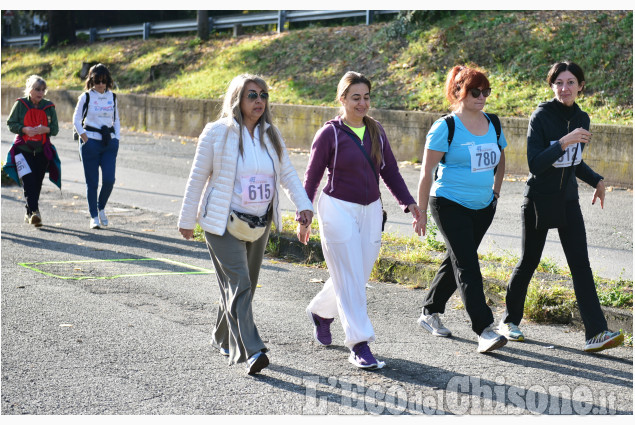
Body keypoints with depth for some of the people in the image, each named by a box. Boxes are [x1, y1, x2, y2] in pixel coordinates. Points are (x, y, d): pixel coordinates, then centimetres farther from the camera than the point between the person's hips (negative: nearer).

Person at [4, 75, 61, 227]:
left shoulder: (49, 106, 5)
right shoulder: (20, 104, -1)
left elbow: (55, 129, 5)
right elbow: (11, 124, -1)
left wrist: (46, 129, -18)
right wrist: (24, 129, -19)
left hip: (42, 150, 3)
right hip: (23, 149, -3)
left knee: (37, 183, 7)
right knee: (28, 181, -17)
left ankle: (29, 214, 23)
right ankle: (34, 212, -22)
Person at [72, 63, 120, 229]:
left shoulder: (112, 97, 10)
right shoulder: (86, 97, 0)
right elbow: (76, 119, 5)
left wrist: (116, 138, 9)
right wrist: (84, 138, -7)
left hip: (109, 143, 3)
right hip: (91, 143, -3)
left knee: (109, 180, -8)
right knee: (92, 182, -1)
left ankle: (101, 208, 17)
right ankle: (94, 217, 8)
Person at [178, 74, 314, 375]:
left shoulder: (271, 135, 7)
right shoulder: (217, 133, -9)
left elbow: (288, 174, 7)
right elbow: (198, 178, -4)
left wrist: (303, 205, -9)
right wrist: (187, 220, -2)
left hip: (259, 224, 6)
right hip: (224, 224, -6)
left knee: (243, 286, 14)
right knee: (238, 285, -14)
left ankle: (223, 338, 34)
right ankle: (250, 352, -20)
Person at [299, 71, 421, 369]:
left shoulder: (376, 131, 8)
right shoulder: (330, 134, -6)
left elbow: (389, 171, 12)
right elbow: (312, 177, -2)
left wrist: (408, 202, 1)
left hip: (370, 211, 5)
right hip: (338, 210, -5)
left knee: (358, 276, 11)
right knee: (349, 279, -6)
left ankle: (320, 311, 38)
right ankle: (359, 345, -2)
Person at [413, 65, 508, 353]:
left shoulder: (493, 124, 7)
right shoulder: (445, 128, -10)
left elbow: (500, 160, 25)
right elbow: (427, 173, -8)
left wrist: (495, 192, 16)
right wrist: (421, 213, -8)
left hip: (483, 208, 6)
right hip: (450, 206, -6)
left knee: (456, 260, 14)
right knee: (467, 264, -12)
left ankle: (430, 313, 31)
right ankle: (484, 330, -15)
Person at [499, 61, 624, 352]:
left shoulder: (582, 118, 5)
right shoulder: (541, 116, -13)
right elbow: (535, 165, -22)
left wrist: (596, 180, 8)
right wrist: (563, 142, -31)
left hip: (568, 200, 4)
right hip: (538, 200, -4)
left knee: (581, 264, -5)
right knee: (528, 262, 5)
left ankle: (596, 333, -10)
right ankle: (509, 320, 26)